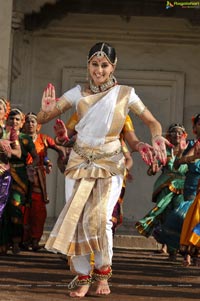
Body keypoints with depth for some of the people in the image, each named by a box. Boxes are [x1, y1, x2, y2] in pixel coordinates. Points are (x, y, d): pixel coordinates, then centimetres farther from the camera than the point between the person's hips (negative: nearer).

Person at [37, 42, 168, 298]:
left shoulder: (124, 94, -1)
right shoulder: (78, 93, 2)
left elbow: (152, 122, 7)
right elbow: (41, 119, 1)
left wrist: (157, 139, -15)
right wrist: (47, 110, -23)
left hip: (110, 164, -2)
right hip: (80, 161, 2)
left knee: (99, 218, -17)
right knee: (75, 217, -5)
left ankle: (103, 271, 7)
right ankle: (82, 276, 9)